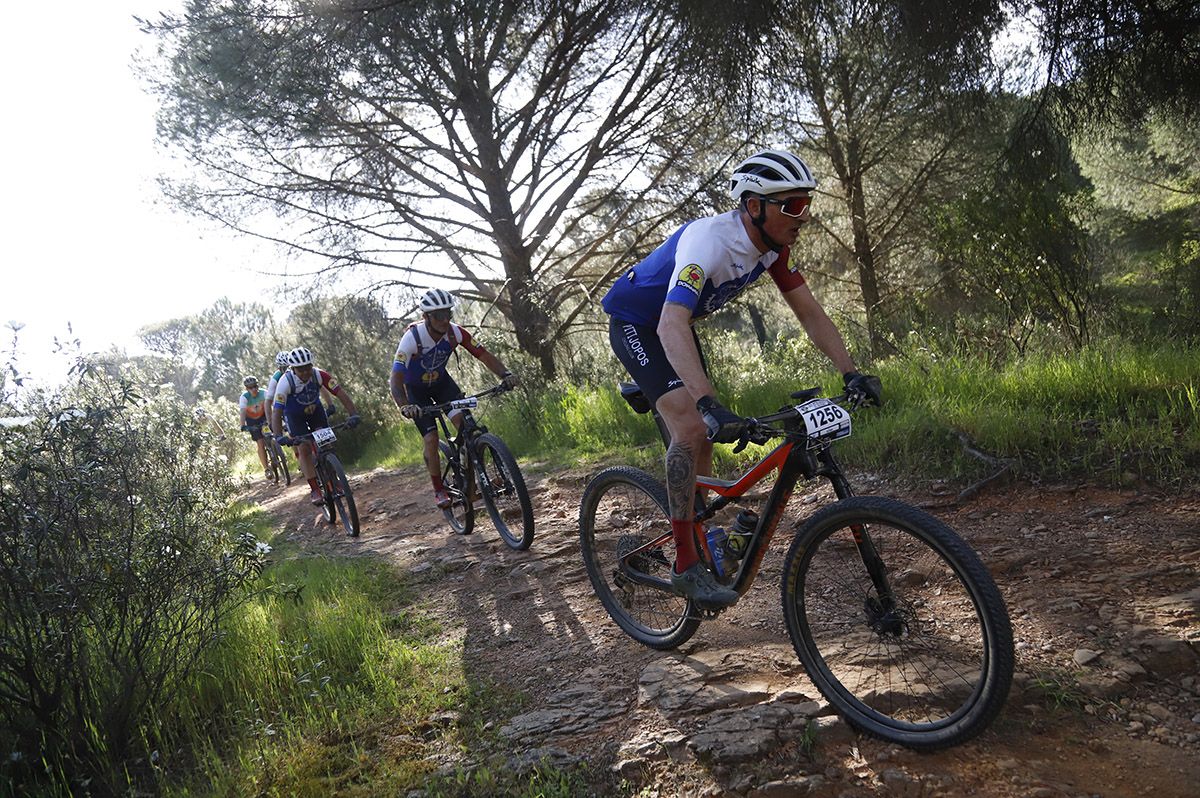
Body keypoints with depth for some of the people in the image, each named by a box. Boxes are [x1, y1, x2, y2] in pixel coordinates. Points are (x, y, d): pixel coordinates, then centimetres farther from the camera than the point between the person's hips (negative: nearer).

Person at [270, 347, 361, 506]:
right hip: (294, 415, -2)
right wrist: (278, 436, -50)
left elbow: (341, 392, -32)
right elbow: (276, 411, -37)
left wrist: (353, 414, -45)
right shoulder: (285, 382, -34)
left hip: (315, 409, 2)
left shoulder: (319, 374, -29)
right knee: (304, 449, -12)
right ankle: (314, 489, -7)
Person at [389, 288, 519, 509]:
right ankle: (439, 490, 6)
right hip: (416, 389, -3)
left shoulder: (455, 332, -24)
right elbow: (396, 380, -39)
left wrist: (505, 374, -37)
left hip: (441, 381, 3)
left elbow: (484, 355, -18)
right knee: (431, 439, -13)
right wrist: (404, 407, -58)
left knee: (463, 421, -22)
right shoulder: (412, 338, -35)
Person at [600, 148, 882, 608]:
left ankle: (696, 545, 23)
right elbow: (671, 326, -48)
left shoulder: (773, 246, -11)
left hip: (676, 323, 8)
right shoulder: (709, 241, -36)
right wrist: (710, 406, -59)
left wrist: (851, 374, -16)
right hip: (634, 324, -8)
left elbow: (809, 313, -4)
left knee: (704, 436, 5)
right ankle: (687, 566, -16)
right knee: (692, 427, -24)